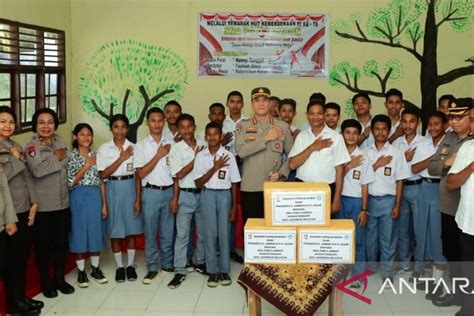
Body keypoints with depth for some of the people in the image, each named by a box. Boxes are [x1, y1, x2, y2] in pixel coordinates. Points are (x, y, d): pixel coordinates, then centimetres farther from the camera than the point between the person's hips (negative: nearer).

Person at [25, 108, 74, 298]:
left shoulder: (59, 141, 7)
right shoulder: (32, 146, -11)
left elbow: (67, 163, 7)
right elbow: (37, 170, -26)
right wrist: (56, 158, -16)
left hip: (63, 203, 5)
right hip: (43, 206, -5)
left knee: (61, 243, 15)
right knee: (43, 246, 9)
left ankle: (59, 279, 31)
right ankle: (46, 283, 25)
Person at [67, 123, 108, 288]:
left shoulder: (96, 156, 5)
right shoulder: (71, 157, -4)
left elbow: (101, 181, 6)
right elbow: (71, 183, -10)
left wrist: (104, 204, 3)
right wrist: (86, 165, -16)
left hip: (95, 197, 3)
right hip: (78, 198, -3)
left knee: (96, 231, 8)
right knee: (79, 232, 3)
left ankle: (95, 268, 22)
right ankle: (81, 271, 14)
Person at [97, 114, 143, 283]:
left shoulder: (133, 148, 0)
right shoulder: (104, 149, -1)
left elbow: (137, 175, 0)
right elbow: (103, 174, -8)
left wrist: (138, 199, -4)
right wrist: (121, 158, -14)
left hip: (130, 188, 0)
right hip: (113, 189, 0)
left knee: (131, 228, 7)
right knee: (115, 229, 5)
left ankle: (130, 265, 20)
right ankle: (119, 266, 18)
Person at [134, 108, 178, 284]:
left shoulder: (170, 145, 5)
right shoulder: (141, 145, -1)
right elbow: (141, 173, -7)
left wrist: (175, 197, -1)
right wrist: (158, 155, -11)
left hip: (168, 191, 2)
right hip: (150, 193, -2)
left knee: (168, 232, 9)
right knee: (150, 232, 6)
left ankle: (167, 264, 25)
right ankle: (152, 267, 17)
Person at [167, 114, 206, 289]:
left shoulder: (203, 146, 4)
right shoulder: (176, 149, -5)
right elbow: (179, 174, -12)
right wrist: (196, 158, -13)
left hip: (203, 193, 3)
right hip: (185, 195, -3)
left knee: (203, 232, 14)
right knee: (182, 234, -1)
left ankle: (199, 262, 32)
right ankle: (179, 271, 4)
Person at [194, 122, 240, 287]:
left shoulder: (229, 156, -2)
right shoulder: (200, 156, -1)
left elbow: (234, 183, 3)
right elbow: (198, 183, -5)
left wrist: (234, 205, 2)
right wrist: (215, 168, -14)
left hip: (224, 195, 0)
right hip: (208, 195, 0)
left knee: (224, 233, 3)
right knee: (210, 233, 3)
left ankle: (224, 270, 14)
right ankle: (212, 271, 12)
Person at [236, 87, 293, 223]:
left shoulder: (282, 126, 7)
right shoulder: (243, 126, 4)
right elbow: (241, 151, -12)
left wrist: (281, 173, -7)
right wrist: (266, 138, -12)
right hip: (250, 188, -1)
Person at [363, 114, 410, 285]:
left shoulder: (396, 152, -1)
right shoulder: (365, 152, 4)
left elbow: (399, 180, -1)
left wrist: (397, 205, -4)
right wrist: (377, 165, -12)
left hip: (388, 200, -2)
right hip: (370, 200, 2)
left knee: (388, 238, 4)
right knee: (370, 236, 12)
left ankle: (387, 272, 14)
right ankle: (370, 266, 27)